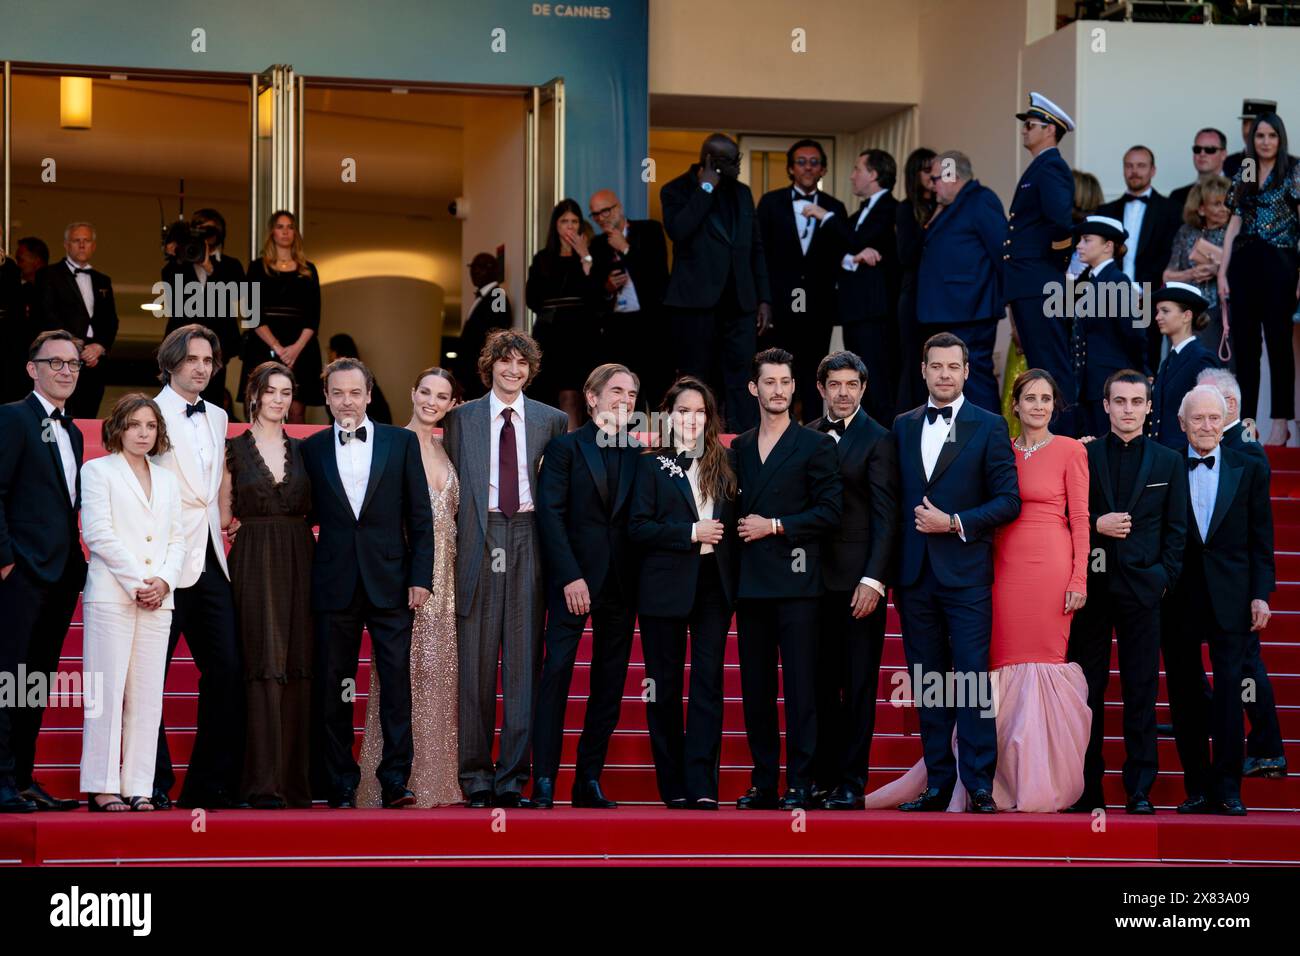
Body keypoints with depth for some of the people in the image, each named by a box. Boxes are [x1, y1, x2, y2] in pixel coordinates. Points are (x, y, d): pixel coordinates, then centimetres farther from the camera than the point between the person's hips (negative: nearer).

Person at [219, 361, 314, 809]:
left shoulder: (302, 450, 12)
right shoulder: (234, 449, 4)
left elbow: (313, 510, 14)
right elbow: (224, 515, 7)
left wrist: (290, 530, 0)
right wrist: (253, 528, -4)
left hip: (299, 565, 3)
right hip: (254, 565, -3)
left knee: (298, 668, 1)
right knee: (265, 665, -10)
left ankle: (295, 780, 4)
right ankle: (263, 783, -10)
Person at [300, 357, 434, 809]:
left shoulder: (402, 442, 6)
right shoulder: (311, 449, 8)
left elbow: (420, 516, 4)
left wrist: (420, 577, -2)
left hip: (390, 582, -1)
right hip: (335, 583, 1)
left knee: (396, 682, -5)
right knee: (333, 688, 3)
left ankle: (395, 783, -1)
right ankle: (340, 787, 9)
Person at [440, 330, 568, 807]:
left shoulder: (552, 421, 11)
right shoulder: (461, 418, 10)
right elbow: (451, 487, 9)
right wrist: (455, 544, 0)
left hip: (529, 540, 1)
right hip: (479, 539, -1)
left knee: (524, 657, 0)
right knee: (476, 658, -1)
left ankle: (513, 776, 4)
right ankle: (476, 776, 3)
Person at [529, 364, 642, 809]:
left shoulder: (639, 454, 11)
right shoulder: (565, 447, 1)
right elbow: (550, 515, -6)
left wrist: (640, 579, -1)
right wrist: (570, 577, -14)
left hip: (621, 584, 4)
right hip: (573, 579, -4)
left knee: (610, 683, 4)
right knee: (557, 672, -9)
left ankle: (589, 780, 9)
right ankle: (544, 781, -9)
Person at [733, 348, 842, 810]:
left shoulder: (816, 446, 1)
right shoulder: (739, 448, 16)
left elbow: (829, 510, -6)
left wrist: (775, 526, -10)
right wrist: (738, 530, 4)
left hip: (795, 581, -5)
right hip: (750, 582, 5)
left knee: (800, 685, -6)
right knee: (755, 686, 6)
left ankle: (800, 784, -4)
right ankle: (763, 782, 10)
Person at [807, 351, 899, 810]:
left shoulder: (878, 440, -4)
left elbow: (885, 515, -7)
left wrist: (873, 579, -14)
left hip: (858, 580, -5)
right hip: (816, 578, 5)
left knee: (858, 685, 1)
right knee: (821, 683, 8)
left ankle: (851, 782, 4)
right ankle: (821, 776, 14)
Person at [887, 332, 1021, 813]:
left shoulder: (989, 427, 0)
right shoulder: (903, 427, 13)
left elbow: (1008, 500, -3)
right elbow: (897, 497, 14)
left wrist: (954, 522, -13)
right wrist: (892, 565, 5)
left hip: (966, 573, -4)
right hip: (915, 574, 4)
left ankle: (979, 786, -6)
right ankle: (938, 783, 12)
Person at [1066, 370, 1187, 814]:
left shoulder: (1168, 463, 10)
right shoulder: (1082, 456, 7)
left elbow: (1176, 529, 9)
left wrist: (1164, 577, -1)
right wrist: (1095, 525, -10)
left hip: (1141, 589, 0)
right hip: (1092, 588, 0)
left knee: (1141, 693, 0)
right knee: (1088, 690, 1)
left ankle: (1140, 790, 5)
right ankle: (1088, 790, 6)